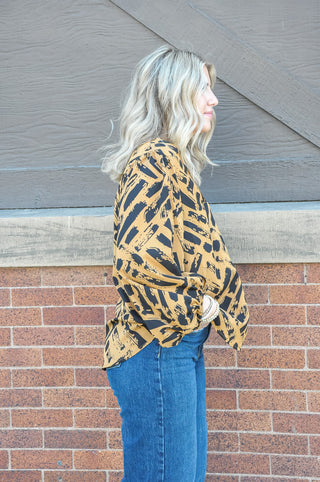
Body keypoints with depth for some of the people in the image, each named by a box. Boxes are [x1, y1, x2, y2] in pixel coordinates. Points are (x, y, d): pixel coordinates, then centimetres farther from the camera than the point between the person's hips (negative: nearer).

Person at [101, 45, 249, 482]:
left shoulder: (173, 160, 16)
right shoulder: (156, 159, -15)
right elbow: (135, 262, -27)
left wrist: (202, 307, 9)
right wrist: (193, 310, -15)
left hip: (182, 346, 10)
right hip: (158, 351, -10)